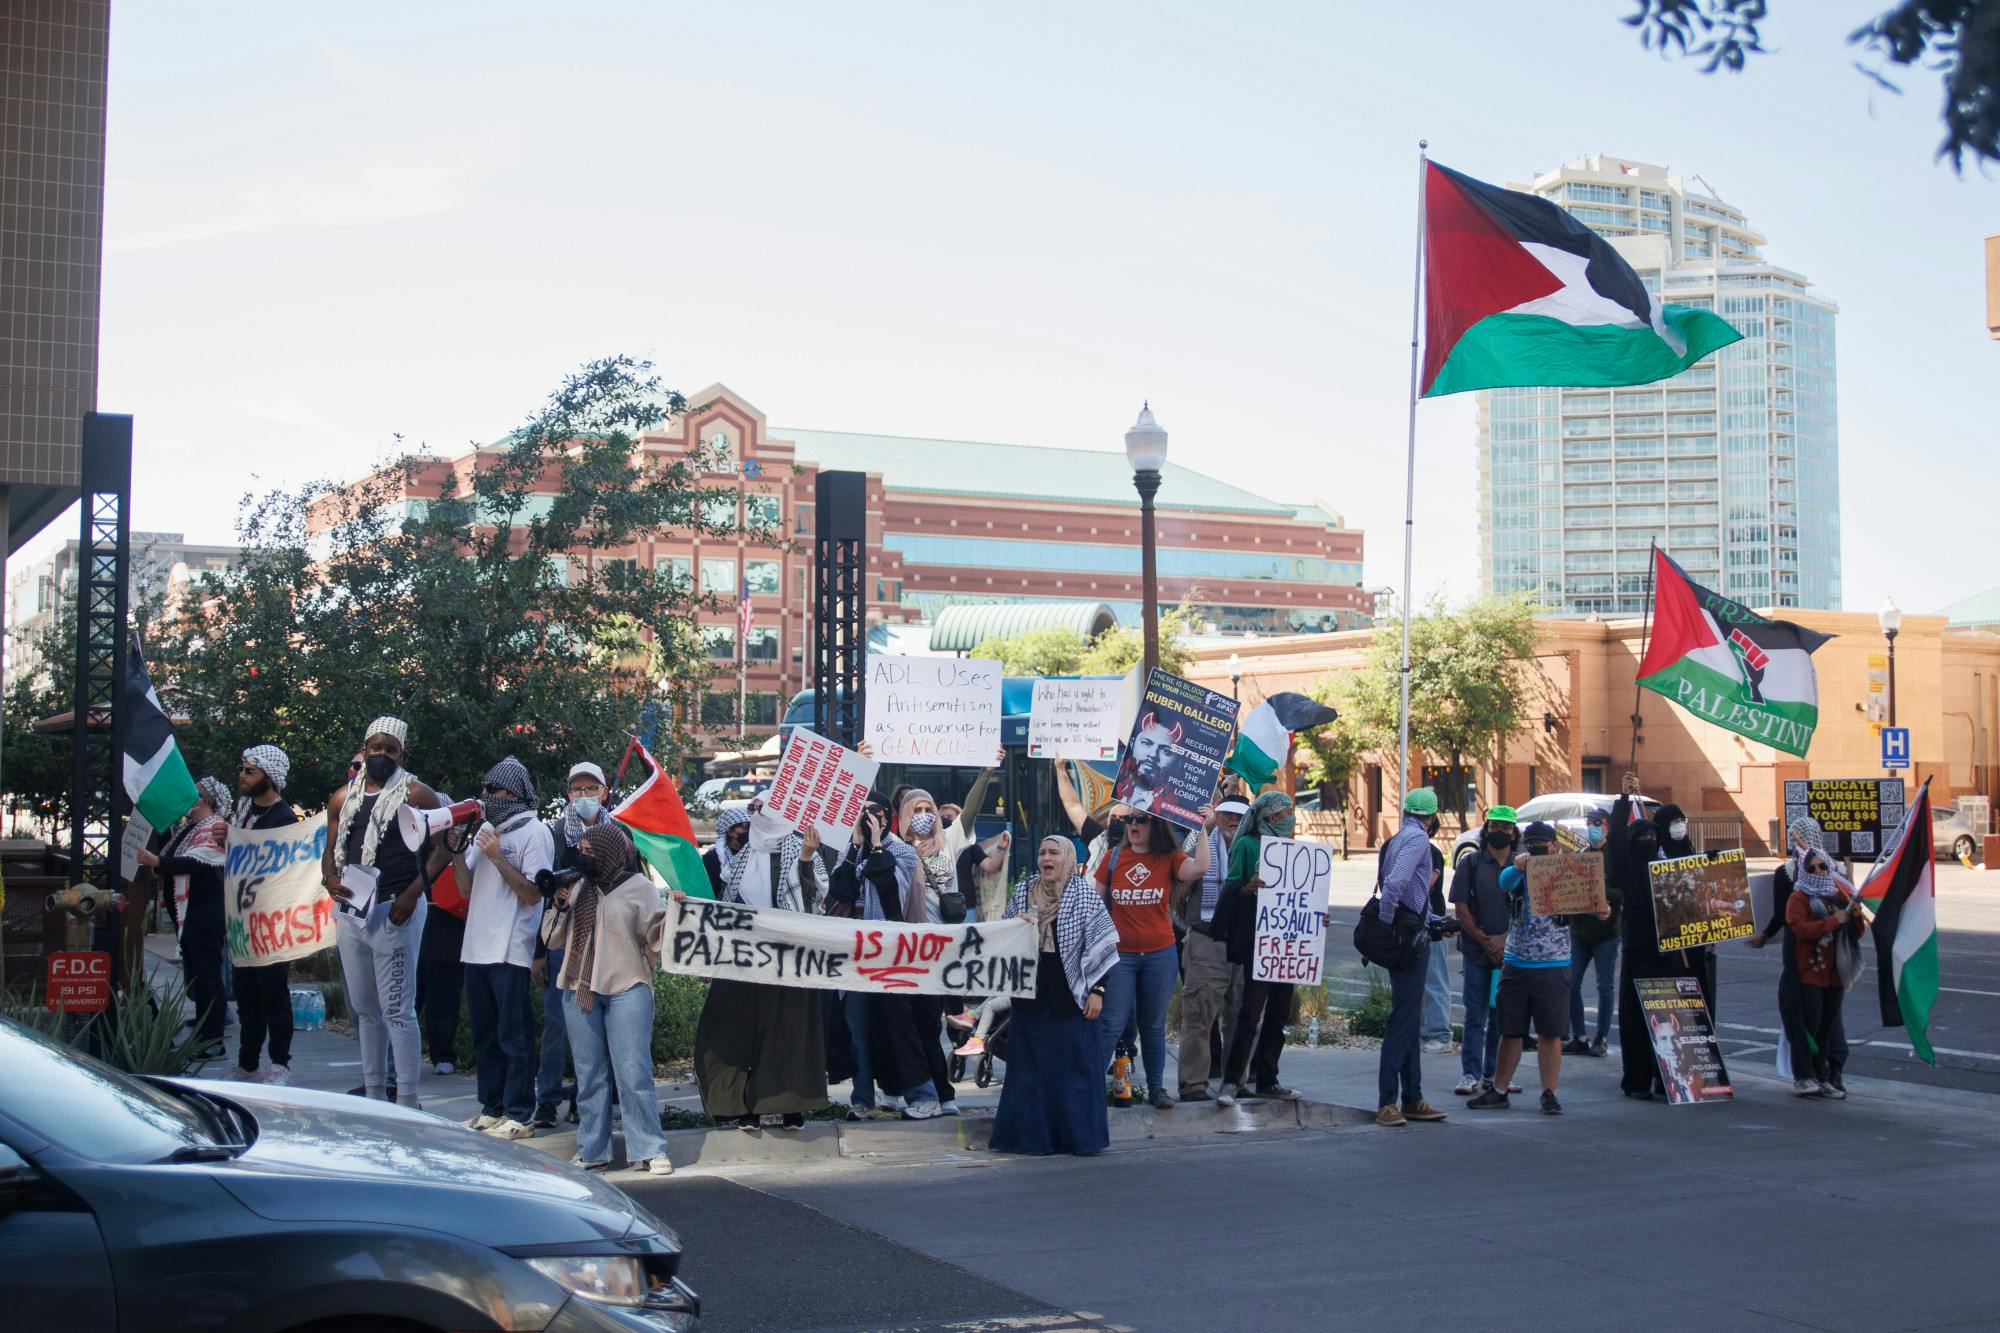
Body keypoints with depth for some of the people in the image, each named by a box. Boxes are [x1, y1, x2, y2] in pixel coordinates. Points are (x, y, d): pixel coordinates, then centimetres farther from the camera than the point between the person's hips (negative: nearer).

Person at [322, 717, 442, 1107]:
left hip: (396, 910, -6)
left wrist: (413, 893, -17)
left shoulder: (416, 795, -3)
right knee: (364, 1008, 13)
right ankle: (374, 1093, 21)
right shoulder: (343, 799, 14)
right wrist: (330, 878, -5)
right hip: (350, 909, 7)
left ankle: (407, 1100, -7)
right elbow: (331, 851, 17)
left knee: (396, 1008, -9)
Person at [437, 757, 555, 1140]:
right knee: (484, 1036, 13)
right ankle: (492, 1109, 22)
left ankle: (519, 1116, 0)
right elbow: (468, 885, 16)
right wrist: (456, 849, 1)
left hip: (511, 953, -8)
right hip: (477, 948, 8)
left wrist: (497, 857, -19)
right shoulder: (486, 828, 15)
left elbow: (533, 893, -15)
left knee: (514, 1037, -4)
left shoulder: (534, 833, -8)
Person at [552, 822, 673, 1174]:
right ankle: (591, 1151, 15)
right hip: (579, 988, 5)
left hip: (626, 989, -5)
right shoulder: (580, 888, 16)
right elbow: (556, 936, 17)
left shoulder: (639, 888, 2)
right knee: (589, 1074, 9)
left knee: (634, 1073, -8)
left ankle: (649, 1150, -5)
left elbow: (657, 935, -3)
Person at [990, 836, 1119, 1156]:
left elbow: (1099, 944, -4)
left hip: (1069, 994, -4)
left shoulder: (1085, 895, -3)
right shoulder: (1022, 892, 9)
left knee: (1075, 1064, -2)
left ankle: (1079, 1135, 6)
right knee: (1030, 1066, 7)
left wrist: (1097, 990, -9)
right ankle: (1031, 1132, 15)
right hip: (1031, 991, 4)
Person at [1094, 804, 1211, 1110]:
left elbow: (1199, 869, -21)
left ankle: (1157, 1087, 20)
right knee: (1111, 1024, -4)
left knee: (1154, 1025, 11)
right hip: (1120, 954, 0)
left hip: (1160, 955, 0)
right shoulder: (1114, 858, 3)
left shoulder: (1170, 859, 0)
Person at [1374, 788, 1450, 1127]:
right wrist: (1386, 922, -18)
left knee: (1409, 1019, 13)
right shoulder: (1417, 838, -11)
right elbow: (1394, 883, -25)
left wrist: (1436, 921, 26)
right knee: (1404, 1019, -9)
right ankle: (1388, 1102, -10)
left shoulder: (1397, 840, 17)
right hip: (1410, 940, -10)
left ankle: (1411, 1099, 19)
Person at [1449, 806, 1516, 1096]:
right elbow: (1461, 909, -2)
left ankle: (1493, 1075, 14)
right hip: (1476, 952, -2)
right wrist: (1485, 942, -9)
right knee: (1475, 1016, -2)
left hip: (1510, 951, 2)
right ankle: (1470, 1075, 0)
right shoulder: (1470, 862, 3)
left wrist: (1504, 939, -9)